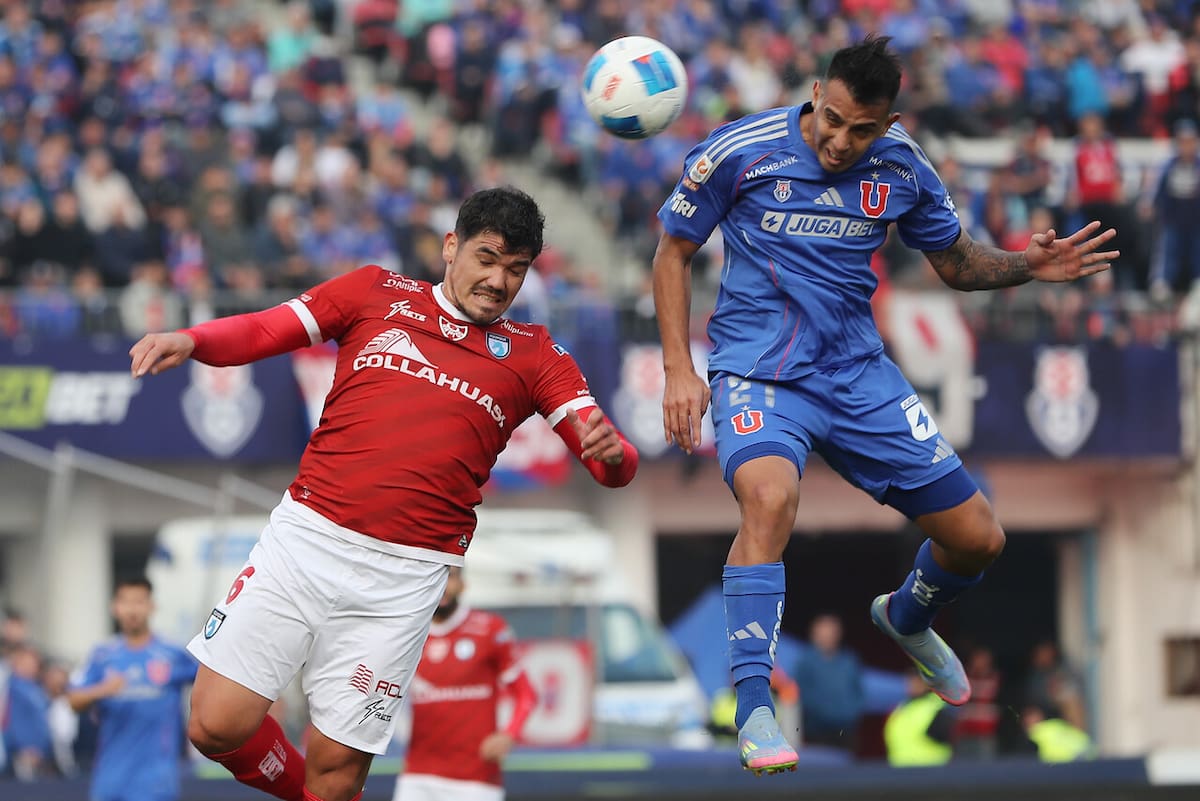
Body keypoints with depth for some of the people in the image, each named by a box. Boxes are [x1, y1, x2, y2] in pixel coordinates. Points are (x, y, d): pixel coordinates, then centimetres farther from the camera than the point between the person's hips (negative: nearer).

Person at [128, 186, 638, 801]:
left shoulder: (532, 354, 11)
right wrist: (189, 341, -11)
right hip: (306, 536, 1)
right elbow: (260, 332, 10)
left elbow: (612, 463, 5)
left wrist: (611, 453, -20)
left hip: (404, 579, -1)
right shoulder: (376, 292, 11)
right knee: (217, 727, -6)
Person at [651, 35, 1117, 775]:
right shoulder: (740, 152, -12)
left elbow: (956, 262, 13)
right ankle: (753, 708, -32)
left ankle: (907, 618, 42)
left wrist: (1026, 266, -8)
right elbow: (674, 250, 1)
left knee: (979, 540, 5)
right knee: (770, 496, -37)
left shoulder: (902, 167, -1)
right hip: (758, 372, -4)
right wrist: (679, 369, -7)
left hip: (858, 375, 4)